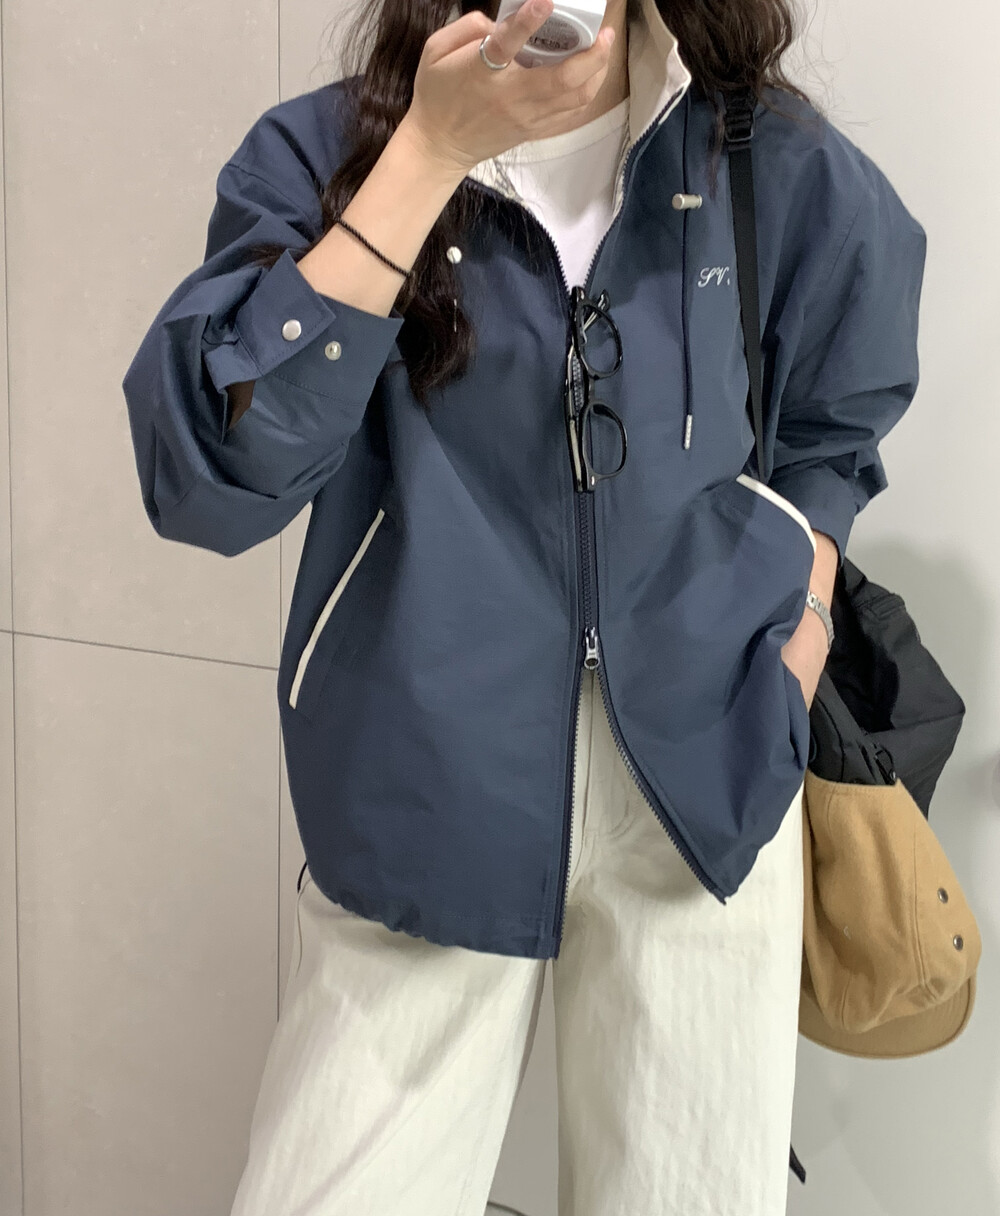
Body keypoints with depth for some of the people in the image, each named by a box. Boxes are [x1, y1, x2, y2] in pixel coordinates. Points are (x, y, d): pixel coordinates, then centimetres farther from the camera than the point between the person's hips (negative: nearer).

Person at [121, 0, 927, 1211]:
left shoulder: (782, 170, 0)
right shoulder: (321, 156, -5)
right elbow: (206, 482, -21)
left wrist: (795, 599, 3)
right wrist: (432, 152, -23)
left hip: (705, 777, 2)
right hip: (430, 781, -1)